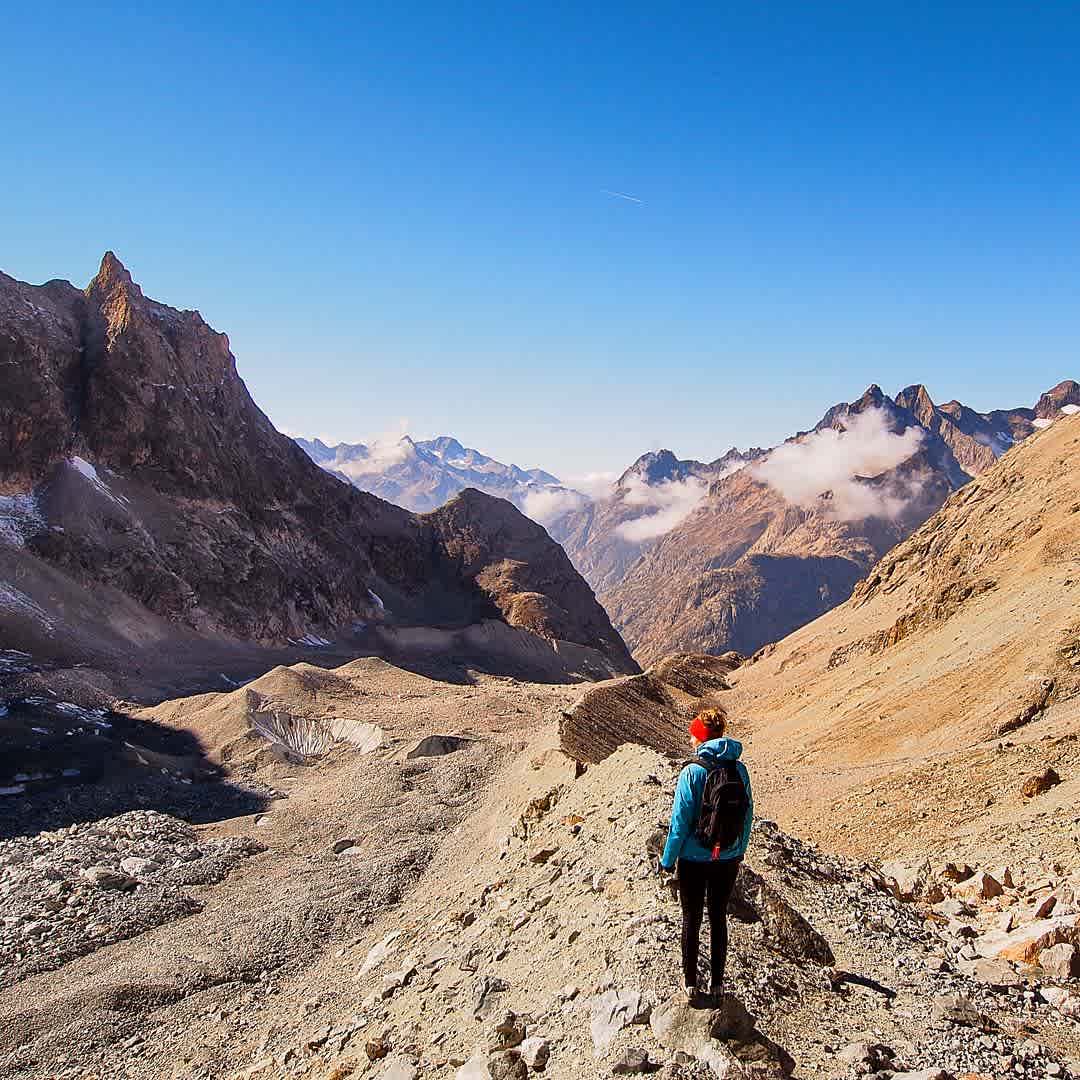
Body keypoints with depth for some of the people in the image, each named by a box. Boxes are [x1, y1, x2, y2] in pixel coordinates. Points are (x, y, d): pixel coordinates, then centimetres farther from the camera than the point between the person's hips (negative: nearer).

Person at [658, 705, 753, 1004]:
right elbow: (748, 816, 3)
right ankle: (717, 983, 28)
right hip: (727, 859, 4)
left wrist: (668, 862, -6)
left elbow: (680, 822, -17)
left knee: (692, 920, 13)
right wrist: (739, 852, 17)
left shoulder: (692, 772, -19)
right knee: (719, 918, 18)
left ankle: (691, 983, 24)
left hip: (694, 859, -4)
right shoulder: (739, 770, -6)